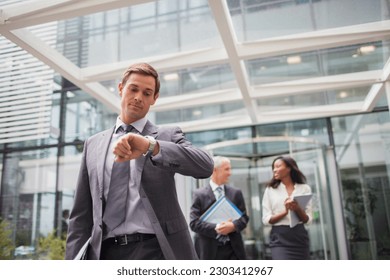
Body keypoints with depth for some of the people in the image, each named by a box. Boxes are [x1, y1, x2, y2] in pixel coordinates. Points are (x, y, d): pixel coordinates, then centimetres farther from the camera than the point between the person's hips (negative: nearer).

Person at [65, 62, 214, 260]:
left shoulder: (168, 136, 5)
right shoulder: (93, 144, 14)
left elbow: (205, 166, -15)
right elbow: (81, 213, 13)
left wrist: (151, 146, -28)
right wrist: (73, 260, 6)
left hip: (156, 251, -2)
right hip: (105, 253, 3)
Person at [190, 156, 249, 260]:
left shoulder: (236, 193, 8)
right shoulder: (199, 194, -3)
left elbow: (244, 217, 7)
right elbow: (194, 223, -8)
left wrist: (233, 226, -15)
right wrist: (215, 228, -21)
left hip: (233, 249, 3)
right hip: (210, 250, -3)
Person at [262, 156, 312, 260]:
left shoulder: (304, 188, 6)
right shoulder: (270, 190, 4)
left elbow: (307, 219, 3)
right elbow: (266, 219, -2)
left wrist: (297, 209, -18)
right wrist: (285, 211, -16)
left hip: (299, 236, 2)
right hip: (279, 238, -2)